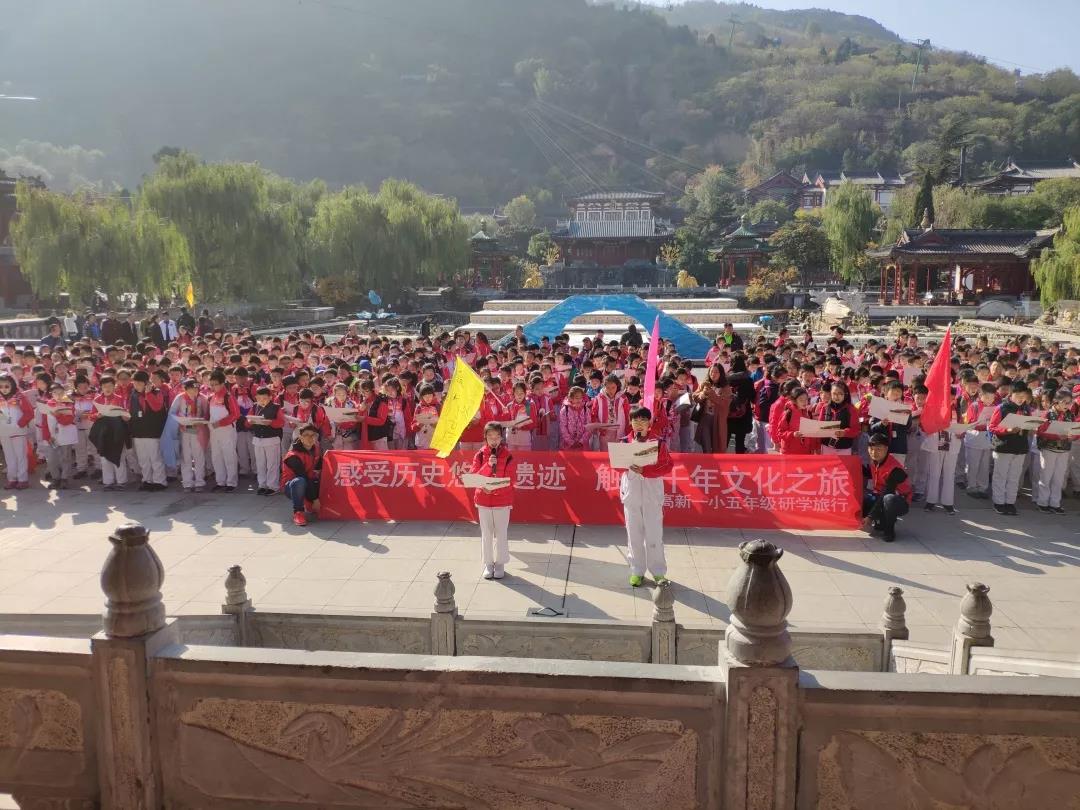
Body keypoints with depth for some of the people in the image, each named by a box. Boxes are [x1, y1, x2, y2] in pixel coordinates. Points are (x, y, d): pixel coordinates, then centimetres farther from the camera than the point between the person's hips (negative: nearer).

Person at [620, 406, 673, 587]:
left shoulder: (658, 441, -4)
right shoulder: (625, 441, 3)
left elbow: (668, 465, -9)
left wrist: (645, 471, -19)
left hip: (652, 492, -2)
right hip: (631, 491, 2)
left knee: (654, 533, 0)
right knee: (634, 533, 8)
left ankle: (658, 572, 11)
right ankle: (637, 571, 18)